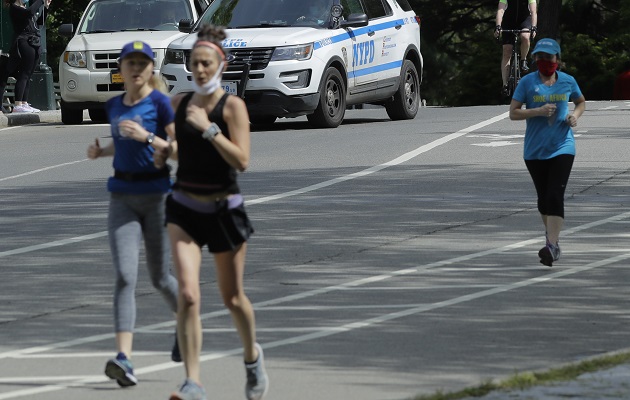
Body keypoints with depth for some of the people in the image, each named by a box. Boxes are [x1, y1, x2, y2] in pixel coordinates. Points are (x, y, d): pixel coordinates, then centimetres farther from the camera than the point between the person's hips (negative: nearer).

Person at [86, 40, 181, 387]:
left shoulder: (160, 103, -6)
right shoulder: (114, 106, 10)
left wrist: (146, 137, -22)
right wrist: (101, 151, 8)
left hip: (156, 195, -3)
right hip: (122, 198, 3)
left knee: (159, 278, 10)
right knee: (125, 276, -12)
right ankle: (123, 358, -21)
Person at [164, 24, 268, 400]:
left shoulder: (233, 106, -8)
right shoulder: (178, 103, 5)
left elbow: (242, 160, -19)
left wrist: (208, 129, -24)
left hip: (224, 208, -2)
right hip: (184, 207, 2)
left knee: (233, 298, 12)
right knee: (188, 295, -15)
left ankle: (252, 356, 42)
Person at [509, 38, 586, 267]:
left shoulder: (567, 81, 3)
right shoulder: (527, 82, -2)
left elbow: (581, 102, 21)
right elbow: (513, 113, -4)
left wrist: (575, 116, -1)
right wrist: (539, 111, -18)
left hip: (562, 147, -1)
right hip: (535, 150, 1)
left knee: (555, 196, -14)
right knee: (543, 199, 10)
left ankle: (552, 246, -20)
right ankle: (552, 235, 34)